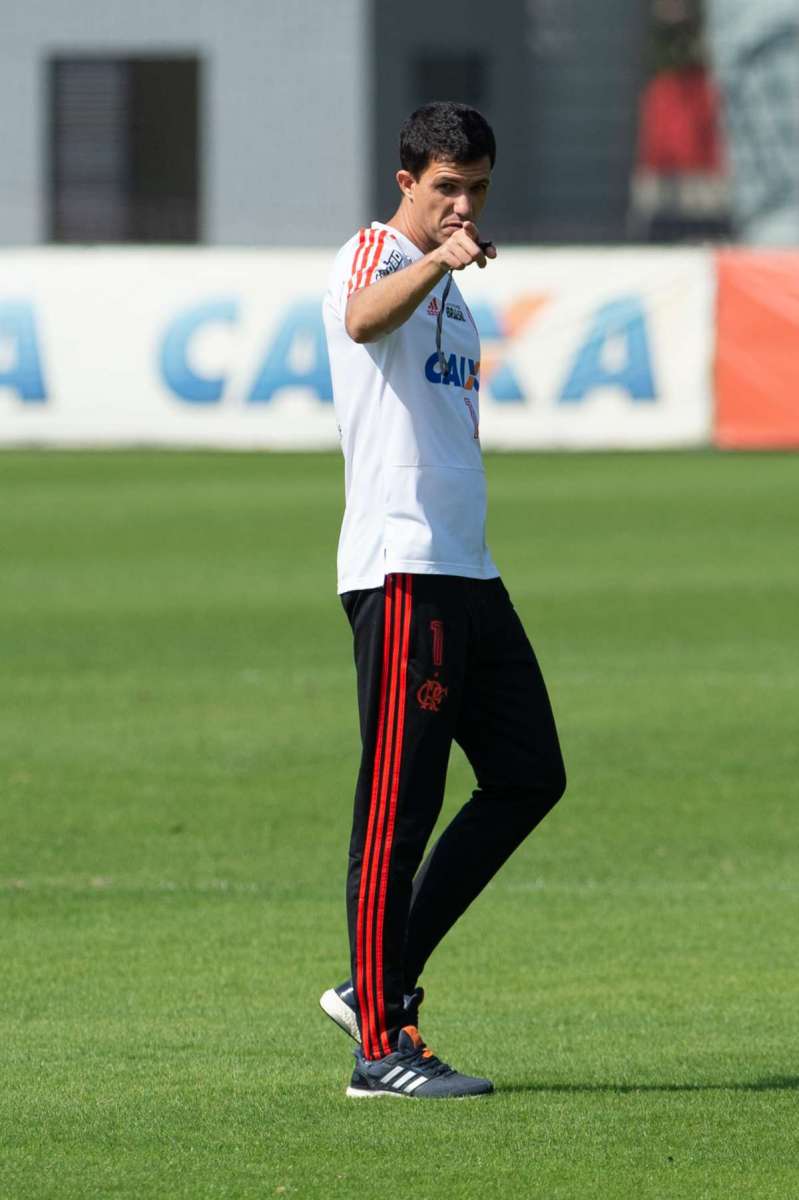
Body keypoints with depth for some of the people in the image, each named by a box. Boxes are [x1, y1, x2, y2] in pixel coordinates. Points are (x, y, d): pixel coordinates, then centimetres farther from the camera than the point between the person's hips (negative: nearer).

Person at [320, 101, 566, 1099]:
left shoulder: (447, 290, 21)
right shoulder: (376, 255, -7)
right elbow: (364, 317, -33)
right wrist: (436, 261, -51)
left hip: (466, 572, 9)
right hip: (401, 572, -9)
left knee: (529, 777, 9)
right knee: (399, 803, -9)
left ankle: (384, 980, 13)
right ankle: (381, 1044, -7)